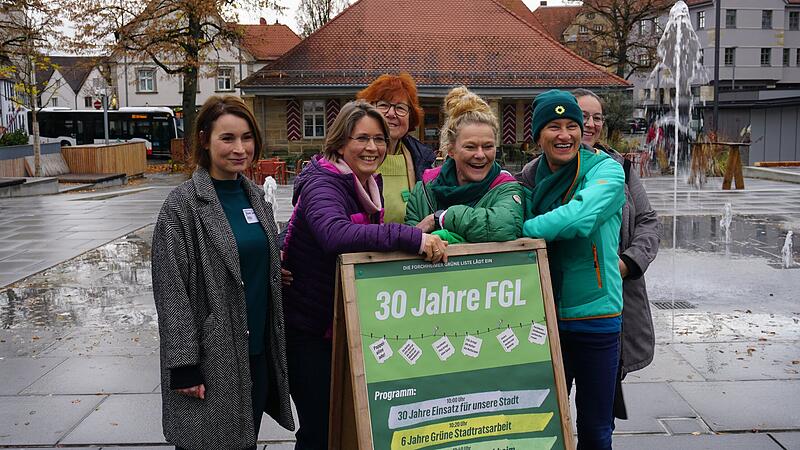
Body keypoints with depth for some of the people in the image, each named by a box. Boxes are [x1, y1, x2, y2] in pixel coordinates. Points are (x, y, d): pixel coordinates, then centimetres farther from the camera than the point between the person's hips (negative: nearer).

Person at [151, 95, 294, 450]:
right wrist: (184, 366, -16)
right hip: (211, 358, -6)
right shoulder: (183, 205, -11)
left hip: (259, 353, 6)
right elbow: (171, 293, -13)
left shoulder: (255, 196, 8)